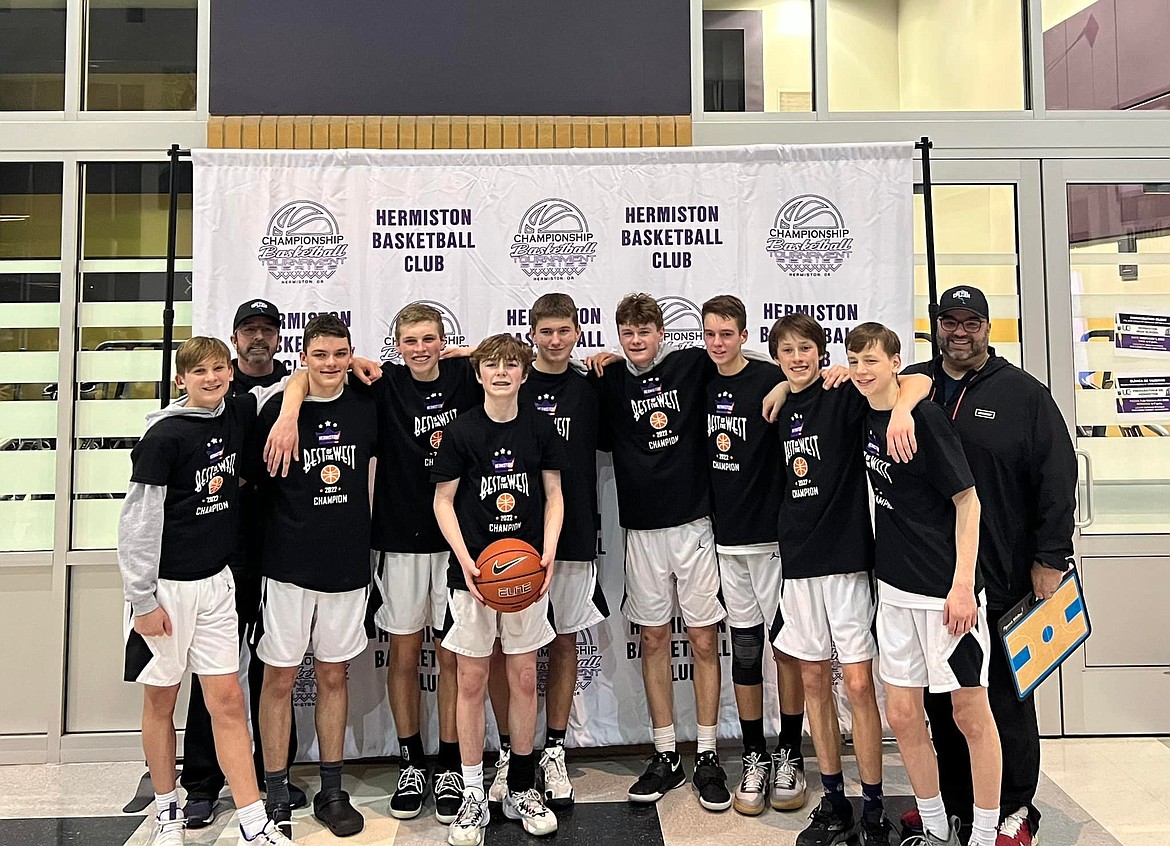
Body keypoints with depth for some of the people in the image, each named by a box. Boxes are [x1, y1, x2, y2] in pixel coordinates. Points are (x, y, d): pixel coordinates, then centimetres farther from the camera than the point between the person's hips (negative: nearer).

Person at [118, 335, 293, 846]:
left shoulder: (235, 415, 3)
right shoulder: (165, 435, -13)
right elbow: (138, 521, -13)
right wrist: (143, 601, -12)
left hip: (215, 582, 4)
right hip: (165, 586, -4)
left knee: (227, 701, 5)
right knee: (161, 701, 11)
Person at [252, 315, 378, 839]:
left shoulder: (365, 407, 2)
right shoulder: (278, 410, -6)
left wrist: (360, 535, 14)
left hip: (347, 564, 3)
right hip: (289, 565, -2)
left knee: (333, 676, 12)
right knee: (279, 678, 5)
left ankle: (331, 792, 24)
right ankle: (276, 797, 20)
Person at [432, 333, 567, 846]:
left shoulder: (540, 428, 2)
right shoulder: (462, 431, -4)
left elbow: (554, 495, 6)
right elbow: (443, 501, -1)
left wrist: (547, 555, -7)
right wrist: (465, 561, -13)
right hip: (472, 570, -1)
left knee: (524, 679, 9)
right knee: (472, 682, 5)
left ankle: (522, 788, 26)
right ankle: (473, 797, 19)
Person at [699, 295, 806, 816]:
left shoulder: (770, 380, -8)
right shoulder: (701, 385, 8)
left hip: (771, 533, -4)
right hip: (727, 537, 4)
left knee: (785, 642, 5)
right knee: (744, 647, 10)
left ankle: (790, 756, 22)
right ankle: (754, 758, 22)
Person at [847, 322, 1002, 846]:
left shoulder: (924, 416, -14)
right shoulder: (865, 416, 4)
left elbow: (967, 499, -13)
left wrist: (963, 584, -17)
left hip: (946, 589, -6)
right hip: (894, 588, 7)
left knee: (970, 711, 8)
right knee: (902, 715, 10)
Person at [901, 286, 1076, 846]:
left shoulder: (1024, 394, 0)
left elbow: (1057, 479, -3)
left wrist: (1050, 558, -7)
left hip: (1001, 578, -3)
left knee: (1005, 699, 7)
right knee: (940, 698, 13)